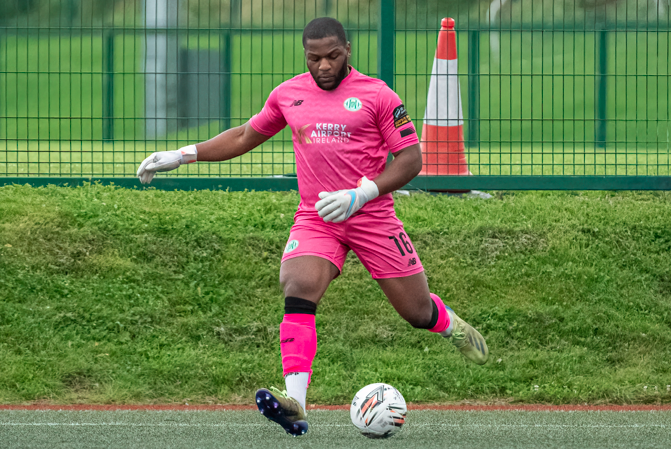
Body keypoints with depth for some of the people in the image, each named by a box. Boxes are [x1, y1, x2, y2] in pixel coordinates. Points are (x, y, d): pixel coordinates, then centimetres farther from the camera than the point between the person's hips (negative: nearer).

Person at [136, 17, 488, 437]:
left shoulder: (377, 95, -4)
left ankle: (452, 325, 45)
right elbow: (245, 136, 24)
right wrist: (183, 155, 19)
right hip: (314, 220, 2)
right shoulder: (288, 94, 9)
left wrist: (361, 194, -19)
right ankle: (295, 403, -34)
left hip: (372, 216, -2)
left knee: (418, 312, 6)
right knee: (298, 292, -25)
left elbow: (410, 159, -5)